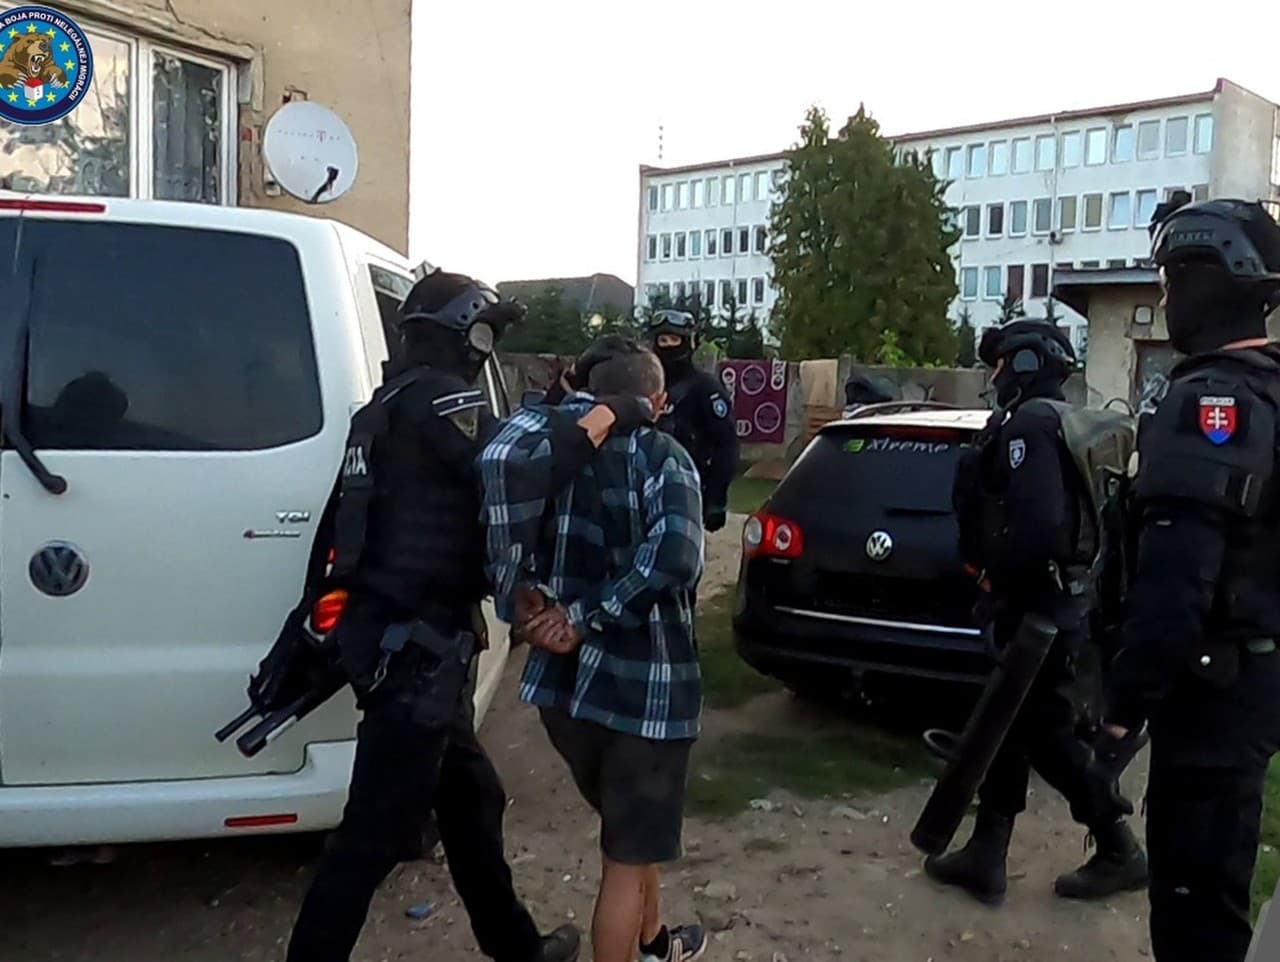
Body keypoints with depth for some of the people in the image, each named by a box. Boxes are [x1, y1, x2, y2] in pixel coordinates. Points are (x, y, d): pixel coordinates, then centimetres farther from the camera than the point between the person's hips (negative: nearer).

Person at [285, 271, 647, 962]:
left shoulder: (397, 398, 18)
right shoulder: (440, 395, -13)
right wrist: (605, 416, -16)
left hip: (401, 635, 11)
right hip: (414, 646, -11)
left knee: (471, 800, 21)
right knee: (377, 830, -2)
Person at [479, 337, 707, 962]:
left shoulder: (554, 437, 2)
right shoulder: (664, 457, -6)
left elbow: (502, 462, -22)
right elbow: (676, 555, -25)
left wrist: (516, 592, -16)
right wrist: (590, 620, -17)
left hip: (564, 680, 5)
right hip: (647, 685, -5)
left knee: (632, 827, 28)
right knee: (628, 854, 12)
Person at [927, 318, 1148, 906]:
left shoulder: (1028, 424, -17)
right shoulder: (1068, 424, 15)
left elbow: (1036, 525, -29)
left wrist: (993, 567, -12)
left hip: (1042, 609, -10)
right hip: (1071, 601, 10)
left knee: (1048, 735, 3)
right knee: (1011, 728, 13)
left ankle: (1119, 853, 19)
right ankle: (985, 857, 21)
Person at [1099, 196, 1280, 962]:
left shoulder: (1212, 399, -20)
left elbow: (1177, 577, -27)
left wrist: (1126, 704, -22)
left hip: (1214, 684, -10)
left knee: (1194, 885, 0)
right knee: (1211, 870, 21)